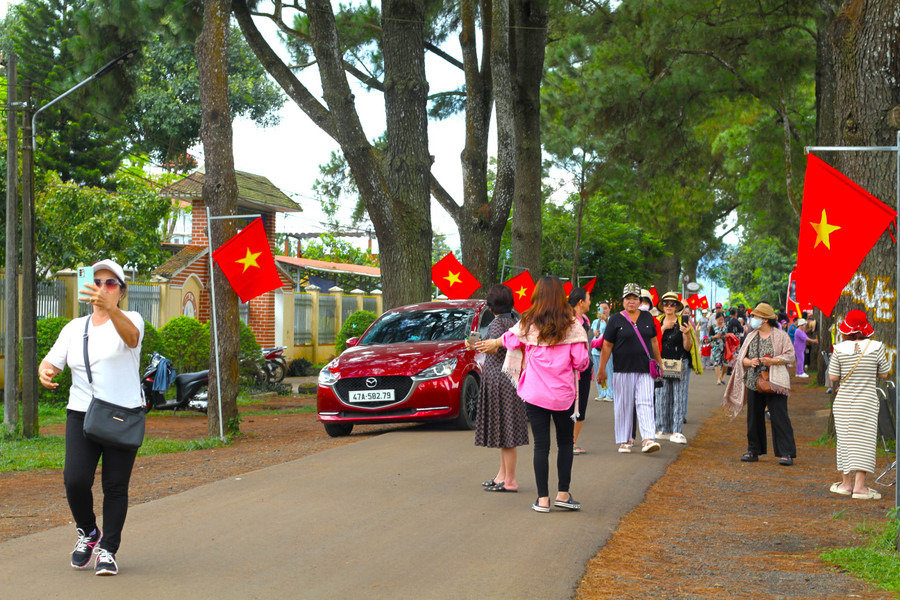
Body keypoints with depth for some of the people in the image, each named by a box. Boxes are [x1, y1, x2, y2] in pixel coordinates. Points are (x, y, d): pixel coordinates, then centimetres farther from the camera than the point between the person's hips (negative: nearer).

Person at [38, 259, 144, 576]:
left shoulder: (130, 319, -2)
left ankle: (107, 550, 11)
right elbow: (52, 360, 8)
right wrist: (44, 371, -18)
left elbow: (131, 337, -26)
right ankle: (87, 532, 15)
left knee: (116, 487, -1)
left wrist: (109, 308, -46)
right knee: (75, 480, -11)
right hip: (81, 415, 3)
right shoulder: (75, 328, 12)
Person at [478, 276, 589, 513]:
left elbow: (510, 338, 18)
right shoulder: (571, 325, -5)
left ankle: (543, 499, 3)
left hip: (535, 393, 0)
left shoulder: (528, 324, -2)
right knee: (565, 442, 14)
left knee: (541, 444, 3)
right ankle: (563, 494, 13)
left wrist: (493, 343, 40)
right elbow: (581, 361, -8)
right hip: (563, 393, 0)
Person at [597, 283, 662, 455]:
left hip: (645, 369, 2)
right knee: (624, 405, 3)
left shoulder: (647, 317, 11)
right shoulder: (616, 320, 1)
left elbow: (653, 341, 19)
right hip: (623, 369, -2)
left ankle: (648, 439, -17)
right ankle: (625, 440, 14)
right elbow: (607, 346, 0)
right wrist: (602, 370, -2)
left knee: (645, 403, -9)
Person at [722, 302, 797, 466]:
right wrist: (749, 362, -8)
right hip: (753, 383, 5)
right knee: (754, 417, 10)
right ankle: (753, 451, 21)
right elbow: (741, 357, 14)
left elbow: (790, 356, -6)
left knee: (779, 418, -8)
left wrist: (772, 361, -19)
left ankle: (786, 453, -6)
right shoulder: (751, 336, 13)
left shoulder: (781, 336, -2)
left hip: (774, 383, -5)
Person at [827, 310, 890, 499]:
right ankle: (859, 486, -3)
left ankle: (846, 483, 19)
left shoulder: (840, 349, -8)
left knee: (845, 441, 11)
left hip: (843, 402, 1)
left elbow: (833, 377, -4)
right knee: (864, 441, 1)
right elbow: (884, 374, 0)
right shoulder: (876, 347, -9)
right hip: (866, 402, -1)